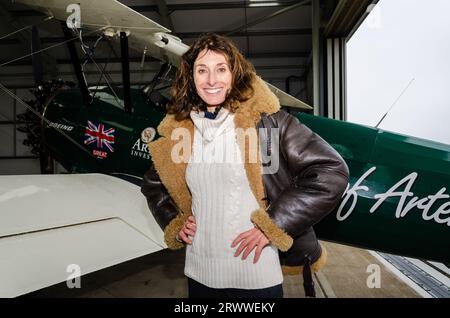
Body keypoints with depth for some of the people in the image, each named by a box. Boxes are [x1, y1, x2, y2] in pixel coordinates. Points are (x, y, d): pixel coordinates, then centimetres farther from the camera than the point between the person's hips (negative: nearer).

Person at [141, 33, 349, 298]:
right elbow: (153, 185, 17)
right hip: (199, 274, 4)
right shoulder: (177, 131, 1)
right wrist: (174, 225, 3)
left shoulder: (266, 120, -12)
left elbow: (332, 171, -15)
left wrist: (272, 226, -16)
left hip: (258, 277, -4)